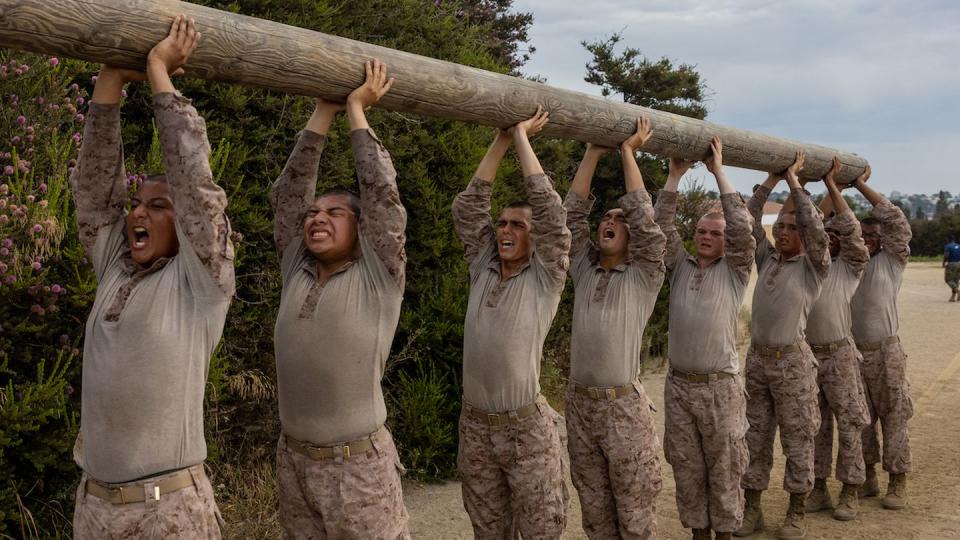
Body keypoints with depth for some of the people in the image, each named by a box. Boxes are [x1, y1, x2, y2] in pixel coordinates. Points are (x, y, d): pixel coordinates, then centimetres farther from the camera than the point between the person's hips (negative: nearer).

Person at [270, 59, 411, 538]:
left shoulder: (377, 279, -5)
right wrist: (324, 111, 2)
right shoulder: (296, 274, 8)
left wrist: (356, 109, -3)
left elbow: (382, 191, -11)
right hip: (293, 461, 5)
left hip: (359, 464, -5)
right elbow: (288, 191, 6)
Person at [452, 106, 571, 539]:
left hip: (527, 427, -4)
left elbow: (549, 210, -14)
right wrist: (501, 140, -2)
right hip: (475, 426, 4)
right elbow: (467, 208, 3)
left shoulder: (545, 278, -4)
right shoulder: (482, 270, 7)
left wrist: (522, 137, -9)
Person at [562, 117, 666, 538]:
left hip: (624, 405, -4)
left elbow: (645, 218, -9)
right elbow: (572, 214, 7)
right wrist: (594, 151, 4)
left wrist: (628, 151, -3)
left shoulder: (643, 277, 1)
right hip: (580, 404, 4)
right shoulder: (584, 271, 12)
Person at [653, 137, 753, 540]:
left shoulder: (734, 271, 2)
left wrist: (719, 172, -10)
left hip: (720, 386, -3)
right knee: (687, 469, 10)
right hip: (678, 385, 3)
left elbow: (742, 227, -11)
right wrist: (675, 175, -5)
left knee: (723, 469, 5)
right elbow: (662, 226, 1)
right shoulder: (680, 266, 10)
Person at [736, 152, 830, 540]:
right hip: (757, 359, 4)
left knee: (797, 440, 3)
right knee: (755, 438, 9)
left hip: (792, 361, -4)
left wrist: (793, 179, -9)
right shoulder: (766, 259, 11)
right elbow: (748, 219, 7)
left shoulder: (813, 267, -1)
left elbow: (814, 225, -15)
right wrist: (772, 179, 2)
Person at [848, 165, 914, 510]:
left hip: (885, 352, -3)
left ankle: (898, 484, 10)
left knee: (894, 417, 2)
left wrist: (862, 185, -9)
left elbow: (896, 220, -9)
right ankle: (868, 478, 22)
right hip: (851, 350, 3)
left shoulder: (892, 261, 1)